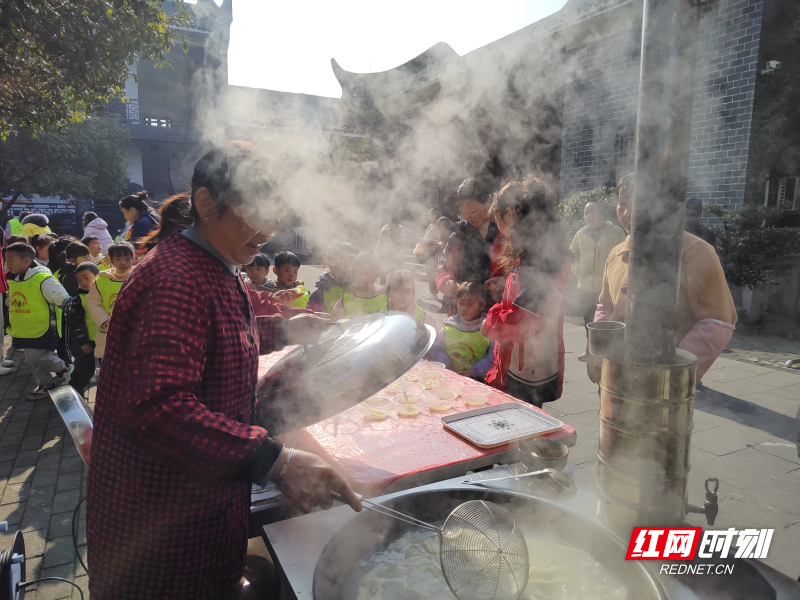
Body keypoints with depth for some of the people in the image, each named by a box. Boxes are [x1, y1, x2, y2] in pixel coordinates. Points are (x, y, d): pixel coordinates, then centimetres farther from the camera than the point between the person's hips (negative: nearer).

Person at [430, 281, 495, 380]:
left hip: (475, 380, -3)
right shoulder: (449, 325, 9)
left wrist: (473, 371, -16)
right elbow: (437, 349, 10)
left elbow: (493, 358, -6)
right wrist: (446, 366, -6)